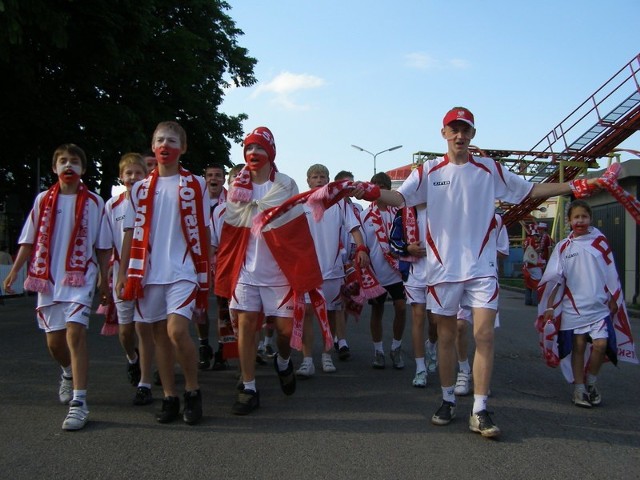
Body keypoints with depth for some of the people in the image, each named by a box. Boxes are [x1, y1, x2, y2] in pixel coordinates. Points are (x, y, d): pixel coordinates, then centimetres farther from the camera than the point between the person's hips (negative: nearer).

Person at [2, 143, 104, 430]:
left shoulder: (93, 203, 2)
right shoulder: (43, 200, 8)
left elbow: (101, 245, 5)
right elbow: (29, 240, 10)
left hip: (80, 277, -3)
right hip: (47, 278, 3)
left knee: (75, 333, -17)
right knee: (54, 340, 9)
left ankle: (79, 402, -16)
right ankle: (68, 373, 42)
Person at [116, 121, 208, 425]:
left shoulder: (195, 184, 4)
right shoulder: (141, 188, 11)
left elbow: (203, 232, 5)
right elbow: (131, 232, 12)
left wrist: (206, 272, 3)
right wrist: (123, 271, 7)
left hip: (183, 270, -3)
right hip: (149, 272, 4)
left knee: (177, 330, -17)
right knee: (160, 334, 6)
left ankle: (193, 390, 2)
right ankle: (169, 397, 16)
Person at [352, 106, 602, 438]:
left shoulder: (490, 170, 6)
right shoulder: (429, 171, 3)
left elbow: (530, 190, 12)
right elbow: (400, 197, -10)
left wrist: (573, 187, 2)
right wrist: (371, 193, -30)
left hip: (481, 267, 0)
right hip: (443, 267, 0)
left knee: (484, 335, -8)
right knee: (446, 336, 8)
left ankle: (479, 411, -1)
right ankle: (448, 401, 24)